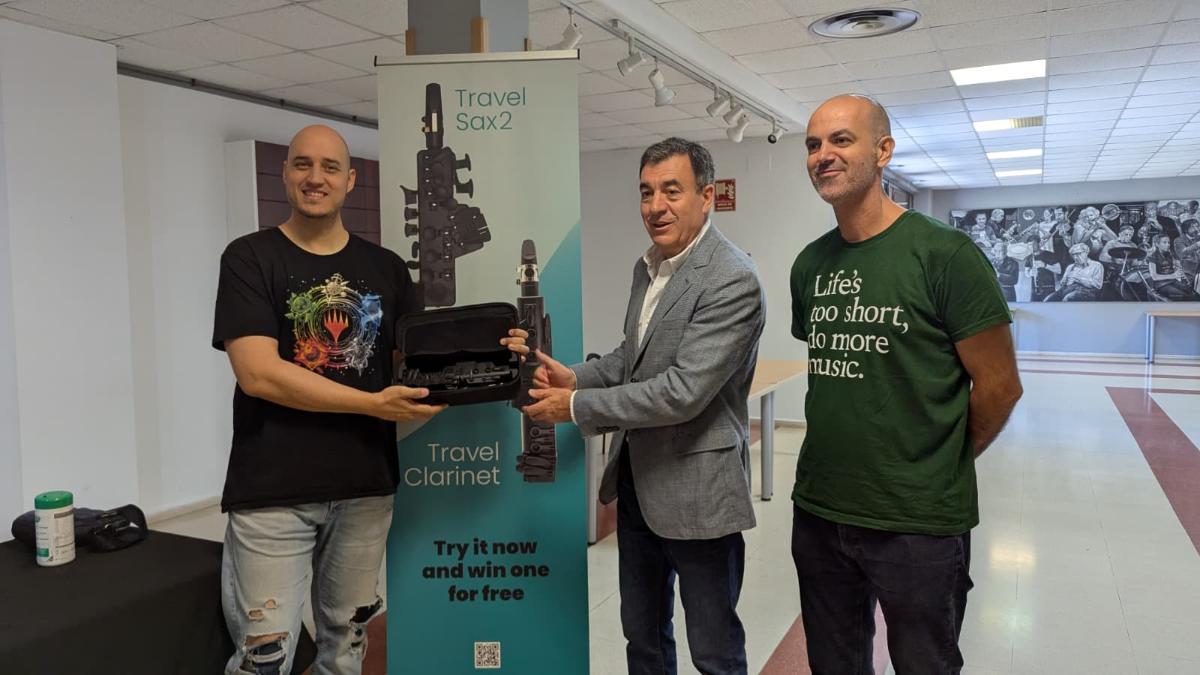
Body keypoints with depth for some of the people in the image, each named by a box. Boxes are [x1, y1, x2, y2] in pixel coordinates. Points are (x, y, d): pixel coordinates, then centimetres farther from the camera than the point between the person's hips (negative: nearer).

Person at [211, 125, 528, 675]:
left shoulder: (385, 268, 9)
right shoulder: (250, 257, -3)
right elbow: (258, 374, -14)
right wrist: (375, 404, -19)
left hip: (366, 487, 4)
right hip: (273, 492, -4)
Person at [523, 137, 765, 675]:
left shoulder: (732, 281, -21)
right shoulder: (647, 266, 7)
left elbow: (682, 391, -26)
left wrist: (576, 406, -19)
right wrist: (576, 376, -2)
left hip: (695, 488, -8)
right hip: (636, 478, 8)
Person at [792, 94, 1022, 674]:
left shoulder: (945, 254, -13)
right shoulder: (810, 264, 4)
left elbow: (999, 387, -9)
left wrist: (942, 470, 2)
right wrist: (842, 459, 13)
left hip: (920, 523, -5)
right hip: (817, 511, 5)